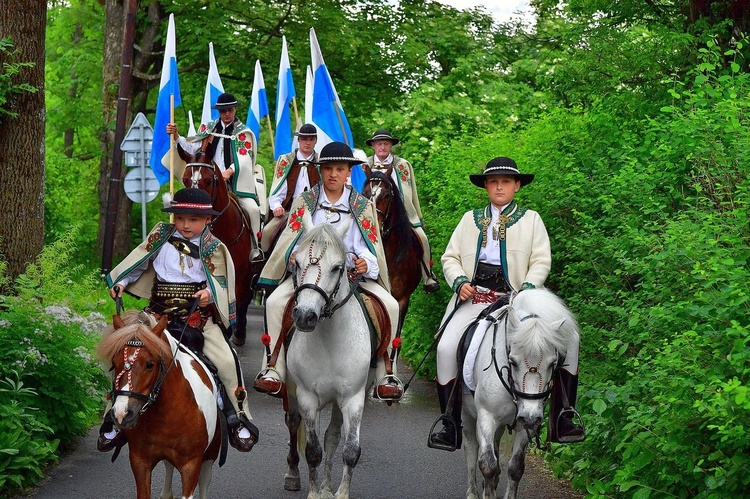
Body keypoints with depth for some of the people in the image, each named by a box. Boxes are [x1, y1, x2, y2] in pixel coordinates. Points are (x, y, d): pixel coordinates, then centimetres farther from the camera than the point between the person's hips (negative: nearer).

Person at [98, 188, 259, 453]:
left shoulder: (213, 248, 3)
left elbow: (221, 282, 0)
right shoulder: (162, 237, 9)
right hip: (160, 313, 2)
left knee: (226, 359, -18)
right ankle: (115, 418, 7)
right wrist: (121, 282, 6)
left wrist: (209, 293, -20)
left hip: (198, 314, -2)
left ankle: (239, 419, -2)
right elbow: (139, 261, 17)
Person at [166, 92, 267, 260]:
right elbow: (192, 148, 7)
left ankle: (255, 250, -11)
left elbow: (244, 157, -12)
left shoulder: (243, 132, 4)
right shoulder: (209, 129, 13)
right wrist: (176, 137, -10)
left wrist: (229, 171, -30)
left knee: (253, 209, -22)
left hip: (236, 183, -3)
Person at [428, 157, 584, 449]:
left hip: (516, 298, -1)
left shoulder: (531, 219, 15)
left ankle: (561, 421, -7)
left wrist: (528, 287, -14)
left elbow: (541, 260, 4)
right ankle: (451, 429, -13)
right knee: (446, 347, -22)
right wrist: (459, 281, -4)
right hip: (473, 296, 1)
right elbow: (450, 257, 17)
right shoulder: (471, 219, 21)